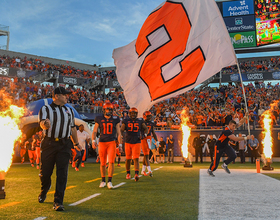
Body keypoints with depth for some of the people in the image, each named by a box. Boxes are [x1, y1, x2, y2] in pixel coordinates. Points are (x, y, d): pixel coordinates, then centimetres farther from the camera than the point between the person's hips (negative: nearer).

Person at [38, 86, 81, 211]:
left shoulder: (69, 111, 18)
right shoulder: (45, 109, 3)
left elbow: (72, 127, 23)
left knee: (62, 173, -6)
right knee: (45, 172, 5)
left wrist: (76, 143, 26)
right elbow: (42, 124, -14)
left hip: (64, 145, 2)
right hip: (49, 143, -2)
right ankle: (43, 192, 36)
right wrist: (45, 124, -38)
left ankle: (58, 202, -1)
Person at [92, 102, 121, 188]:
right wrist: (93, 141, -10)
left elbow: (118, 132, 10)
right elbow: (94, 131, 5)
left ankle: (109, 181, -2)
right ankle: (103, 181, 22)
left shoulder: (115, 119, 5)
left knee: (111, 162, -12)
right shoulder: (99, 119, 4)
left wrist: (120, 144, 8)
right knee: (103, 163, 6)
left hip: (112, 142, 0)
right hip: (102, 142, 1)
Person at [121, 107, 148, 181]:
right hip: (128, 142, 1)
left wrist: (145, 134, -3)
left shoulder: (140, 121, 6)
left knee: (136, 159, -11)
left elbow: (146, 128, 15)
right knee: (128, 159, 11)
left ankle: (136, 174, -16)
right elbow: (121, 130, -2)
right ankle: (128, 173, 28)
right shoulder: (126, 121, 3)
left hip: (137, 142, -1)